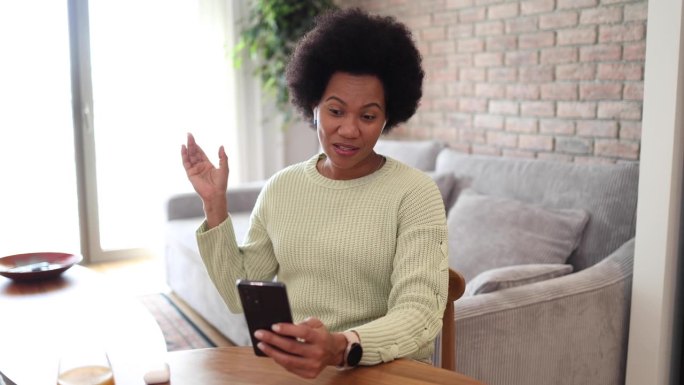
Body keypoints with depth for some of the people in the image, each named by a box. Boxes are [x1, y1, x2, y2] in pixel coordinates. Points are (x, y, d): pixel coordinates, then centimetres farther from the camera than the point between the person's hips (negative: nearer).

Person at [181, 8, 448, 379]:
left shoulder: (415, 193, -7)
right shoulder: (280, 187, 6)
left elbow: (420, 314, -15)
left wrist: (341, 349, -32)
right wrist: (215, 205, -2)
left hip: (384, 372, -2)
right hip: (287, 369, 3)